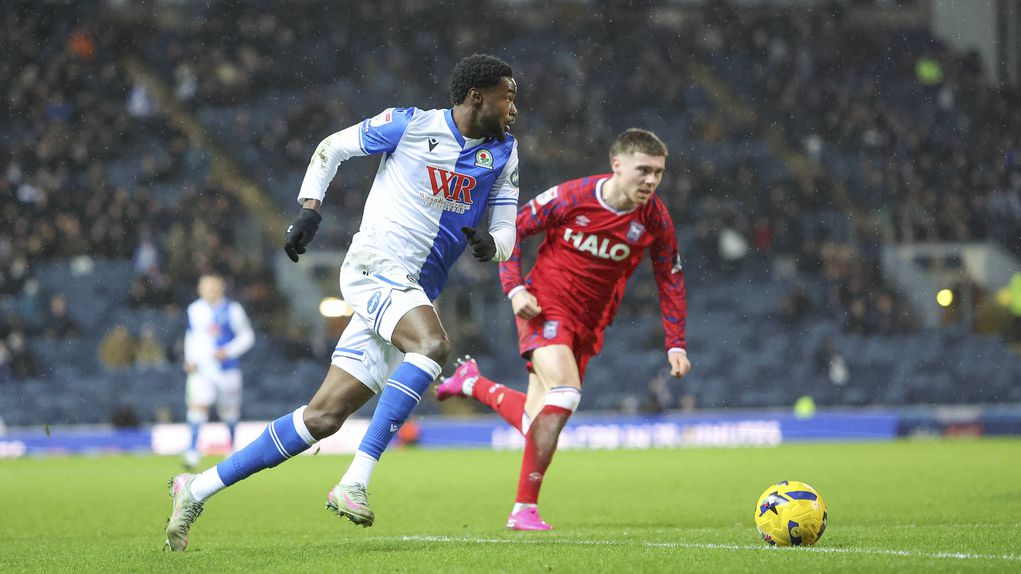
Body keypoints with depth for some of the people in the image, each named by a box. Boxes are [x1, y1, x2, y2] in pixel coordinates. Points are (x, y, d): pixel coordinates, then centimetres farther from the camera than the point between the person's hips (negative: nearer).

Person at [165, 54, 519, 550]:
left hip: (414, 295, 6)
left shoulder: (503, 153, 10)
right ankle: (354, 483, -34)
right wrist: (309, 208, -2)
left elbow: (506, 237, 10)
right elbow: (332, 148, 10)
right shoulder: (410, 125, -3)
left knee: (323, 418, 1)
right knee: (433, 344, -34)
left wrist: (489, 244, -13)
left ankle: (198, 489, 10)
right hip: (374, 265, -6)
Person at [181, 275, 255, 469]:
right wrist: (190, 359, 6)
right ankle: (192, 451, -21)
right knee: (198, 404, -17)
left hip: (226, 367, -1)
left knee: (229, 409, 10)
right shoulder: (195, 309, 6)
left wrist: (228, 351, -14)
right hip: (201, 367, 1)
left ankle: (232, 447, 33)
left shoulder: (232, 309, -4)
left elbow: (247, 336, 0)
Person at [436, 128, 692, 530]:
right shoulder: (570, 197, -17)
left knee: (536, 422, 7)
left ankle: (471, 383, 39)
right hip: (546, 305, -5)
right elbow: (510, 229, -5)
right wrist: (514, 288, -15)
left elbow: (670, 279, 4)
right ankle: (525, 509, -19)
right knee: (566, 394, -27)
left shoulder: (654, 220, -8)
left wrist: (676, 344, -1)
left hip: (588, 323, 5)